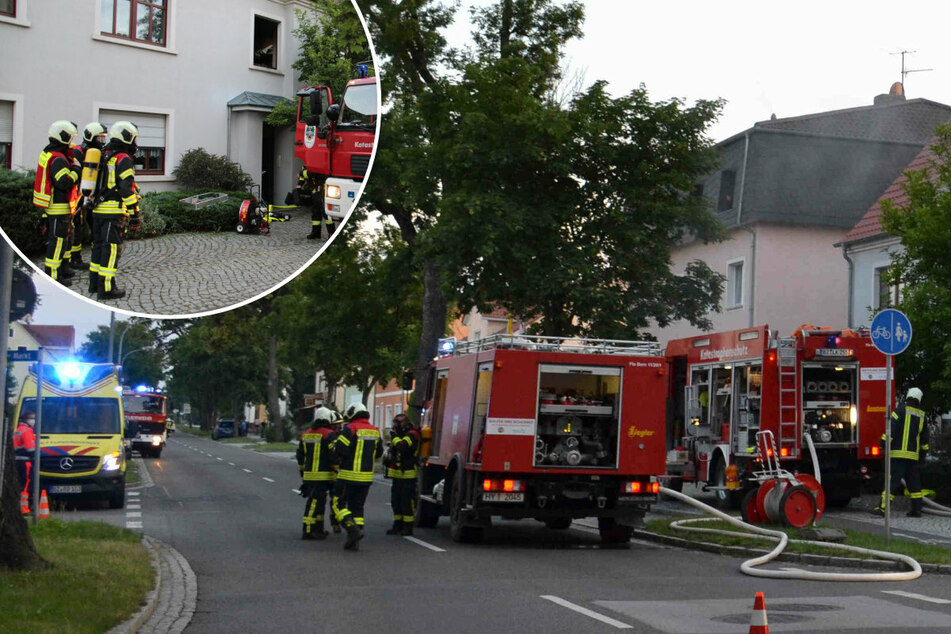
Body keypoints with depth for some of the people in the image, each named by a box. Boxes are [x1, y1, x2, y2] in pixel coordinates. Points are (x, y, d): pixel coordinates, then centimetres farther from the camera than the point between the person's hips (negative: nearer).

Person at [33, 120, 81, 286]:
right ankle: (53, 276, -2)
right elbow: (64, 182, -27)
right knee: (58, 239, -5)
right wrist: (76, 169, -14)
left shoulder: (47, 153, 12)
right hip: (59, 206, -10)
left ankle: (61, 267, 32)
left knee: (59, 237, 21)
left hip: (50, 204, 10)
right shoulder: (58, 159, -21)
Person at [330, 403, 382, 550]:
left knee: (338, 503, 3)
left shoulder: (350, 429, -12)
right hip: (366, 476, 6)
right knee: (357, 507, 13)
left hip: (349, 476, -6)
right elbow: (379, 452, 19)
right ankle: (354, 542, 10)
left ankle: (353, 529, -16)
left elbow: (339, 448, -20)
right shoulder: (375, 431, 10)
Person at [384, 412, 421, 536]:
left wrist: (394, 437, -16)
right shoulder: (400, 435, 19)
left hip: (408, 475, -10)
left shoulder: (412, 434, -11)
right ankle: (397, 525, 18)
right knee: (396, 501, 11)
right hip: (398, 474, 10)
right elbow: (394, 452, 31)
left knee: (407, 502, -6)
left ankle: (408, 527, -2)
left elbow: (402, 446, -29)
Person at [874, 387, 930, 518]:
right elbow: (924, 436, 21)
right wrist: (923, 452, 30)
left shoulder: (901, 409, -4)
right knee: (913, 482, 13)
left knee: (893, 479, -10)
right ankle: (916, 509, 12)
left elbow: (892, 427, -13)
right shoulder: (921, 414, 14)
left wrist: (884, 442, -10)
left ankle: (883, 507, -16)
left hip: (899, 452, -5)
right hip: (913, 454, 5)